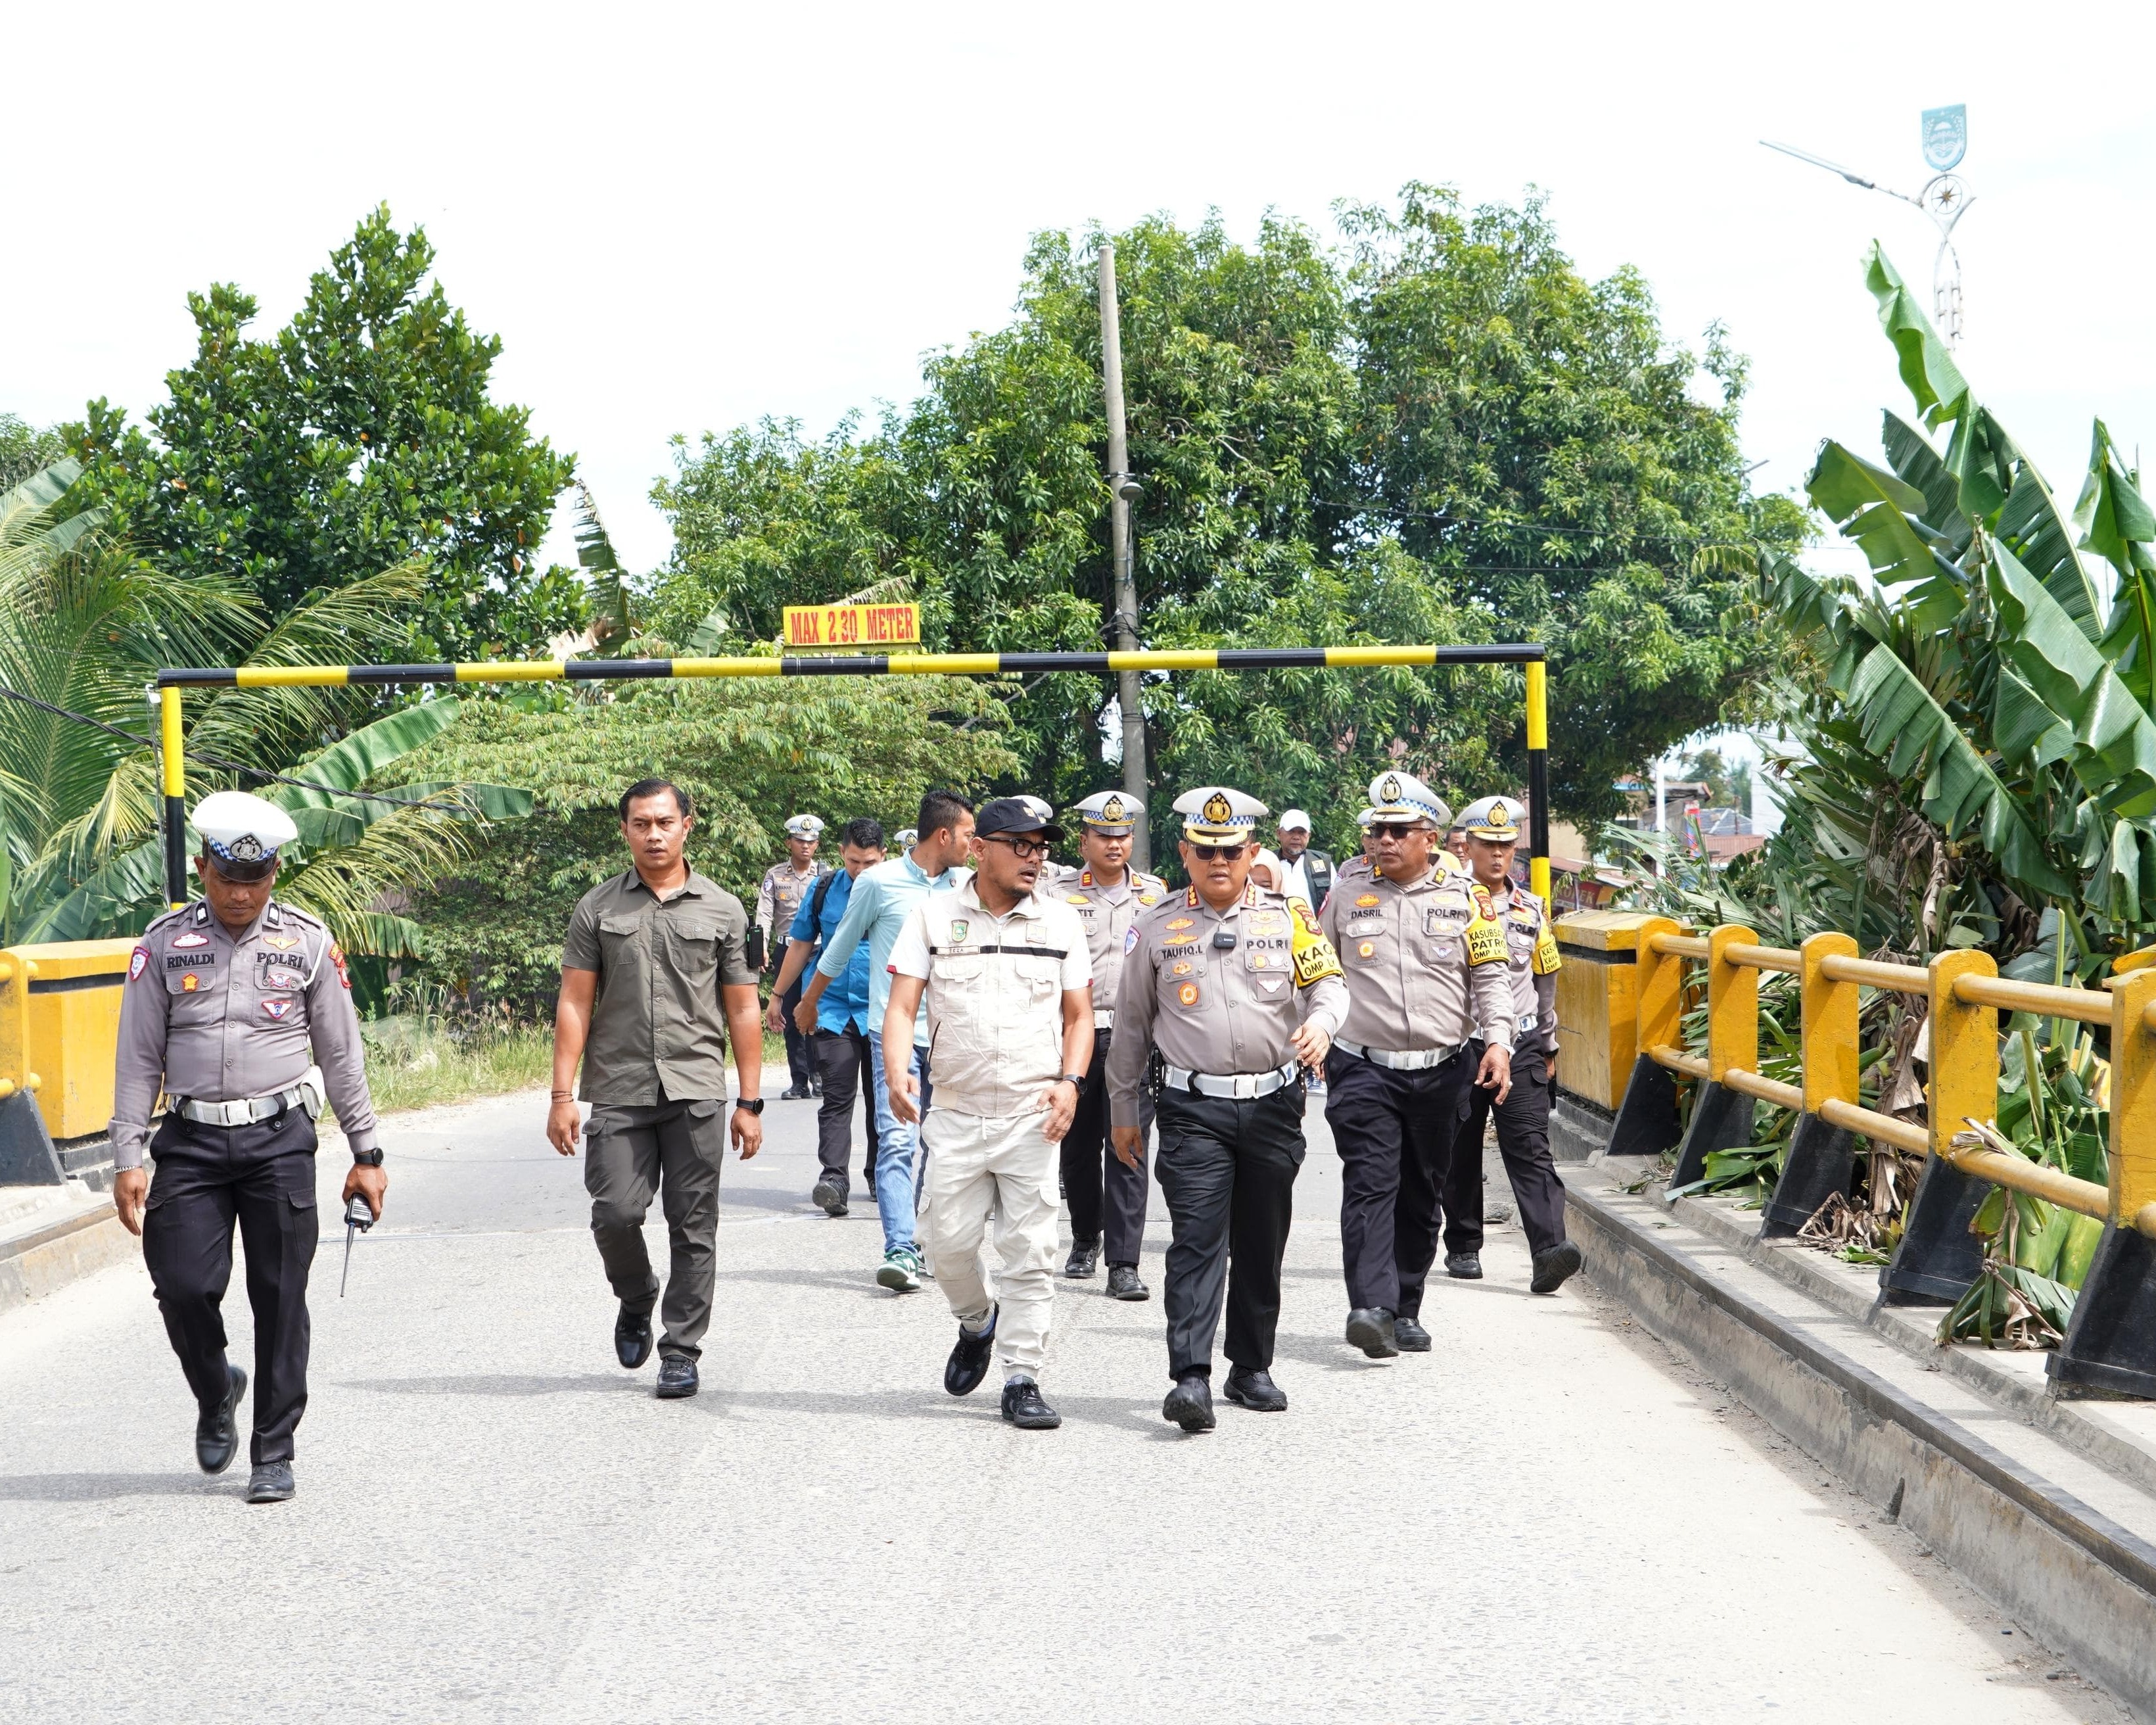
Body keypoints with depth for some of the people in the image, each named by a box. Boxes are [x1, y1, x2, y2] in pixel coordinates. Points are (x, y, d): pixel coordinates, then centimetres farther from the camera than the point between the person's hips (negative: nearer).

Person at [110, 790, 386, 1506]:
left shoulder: (308, 942, 4)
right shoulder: (164, 944, 4)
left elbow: (343, 1054, 10)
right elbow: (138, 1058, 7)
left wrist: (365, 1153, 9)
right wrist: (127, 1158, 2)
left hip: (280, 1140, 0)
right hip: (191, 1143, 1)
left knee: (280, 1299, -1)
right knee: (183, 1286, -7)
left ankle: (274, 1453, 10)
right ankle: (216, 1393, 24)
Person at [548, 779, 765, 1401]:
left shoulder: (723, 910, 9)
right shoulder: (597, 909, 8)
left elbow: (742, 1010, 10)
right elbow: (574, 1004, 5)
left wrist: (750, 1101, 4)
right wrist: (562, 1096, -2)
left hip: (697, 1092, 0)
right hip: (620, 1092, 0)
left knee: (693, 1227, 0)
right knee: (615, 1212, -10)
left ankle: (682, 1351, 10)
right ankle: (636, 1301, 19)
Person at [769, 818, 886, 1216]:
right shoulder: (825, 890, 4)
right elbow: (801, 945, 14)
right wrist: (777, 996, 17)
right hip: (834, 1011, 0)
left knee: (881, 1098, 10)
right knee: (836, 1097, -10)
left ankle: (879, 1175, 22)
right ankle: (833, 1177, -18)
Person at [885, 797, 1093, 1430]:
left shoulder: (1060, 920, 6)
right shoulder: (933, 914, 2)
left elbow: (1078, 1016, 11)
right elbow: (902, 1004, -3)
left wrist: (1070, 1081, -6)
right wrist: (898, 1072, -20)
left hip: (1034, 1116, 0)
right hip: (955, 1112, 0)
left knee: (1030, 1252, -3)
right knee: (949, 1240, 3)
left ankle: (1022, 1380, 4)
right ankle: (977, 1325, 33)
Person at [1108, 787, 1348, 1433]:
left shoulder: (1288, 916, 6)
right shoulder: (1156, 927, 6)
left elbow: (1328, 981, 2)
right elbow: (1131, 1023, 12)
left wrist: (1320, 1022, -22)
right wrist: (1123, 1111, 13)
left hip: (1273, 1105, 2)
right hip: (1193, 1107, -2)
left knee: (1262, 1244, 10)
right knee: (1196, 1239, -13)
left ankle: (1252, 1367, 24)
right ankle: (1191, 1378, -19)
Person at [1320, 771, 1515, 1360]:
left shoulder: (1463, 900, 5)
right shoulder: (1346, 898, 7)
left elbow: (1489, 976, 5)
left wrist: (1498, 1040, -8)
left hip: (1441, 1072, 1)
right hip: (1364, 1068, -1)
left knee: (1421, 1196, 9)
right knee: (1370, 1184, -15)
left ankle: (1406, 1311, 19)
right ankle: (1370, 1307, -26)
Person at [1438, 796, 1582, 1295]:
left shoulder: (1532, 910, 12)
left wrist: (1547, 1045, 19)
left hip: (1521, 1047, 2)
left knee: (1530, 1150, -10)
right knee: (1461, 1154, 8)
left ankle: (1549, 1252, -22)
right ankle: (1462, 1248, 23)